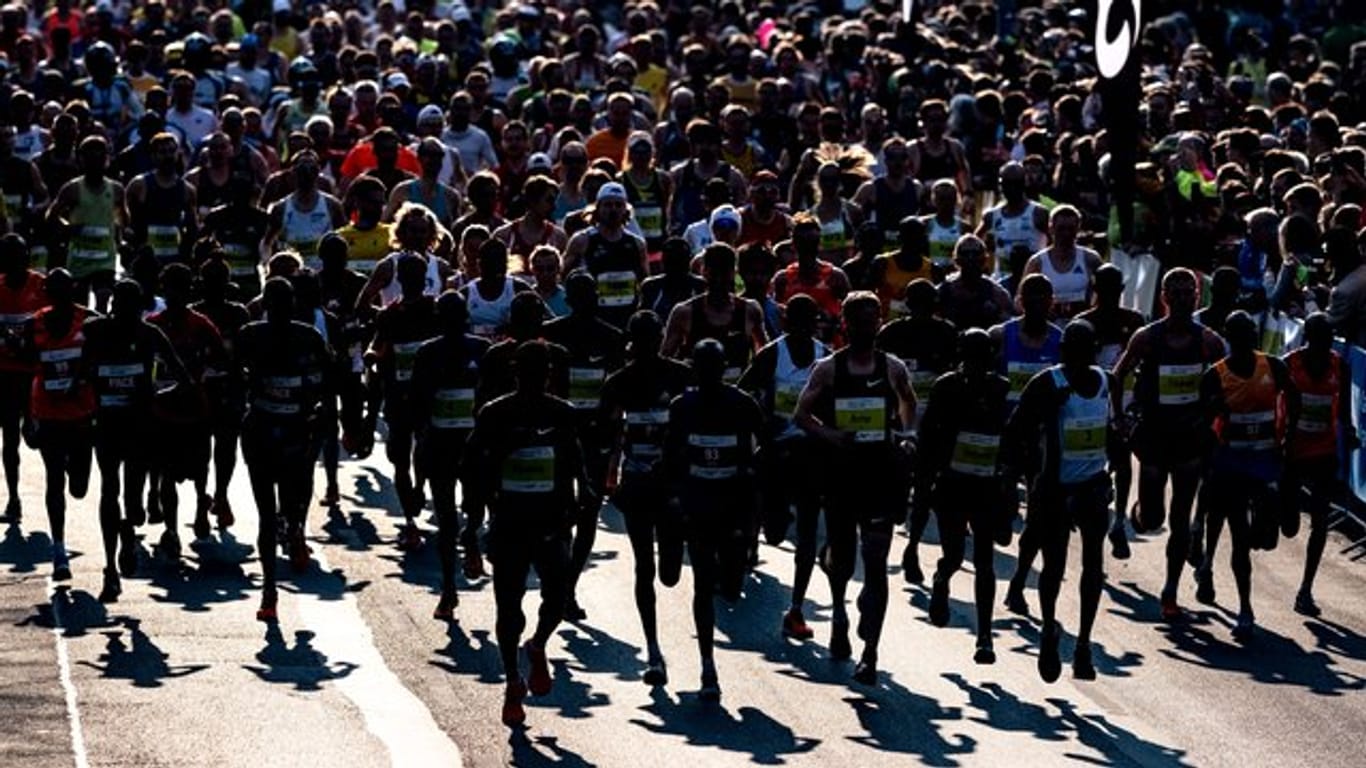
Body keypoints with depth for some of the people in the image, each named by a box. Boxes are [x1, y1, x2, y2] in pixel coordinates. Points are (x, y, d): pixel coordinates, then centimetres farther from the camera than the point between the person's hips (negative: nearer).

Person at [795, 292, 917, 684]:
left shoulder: (893, 369, 2)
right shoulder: (828, 369, 0)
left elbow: (909, 403, 21)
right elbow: (802, 413, 4)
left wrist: (902, 435, 6)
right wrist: (829, 434, -13)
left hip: (882, 474, 0)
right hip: (842, 472, 1)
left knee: (876, 562, -7)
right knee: (841, 557, 12)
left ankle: (870, 652, -6)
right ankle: (839, 611, 46)